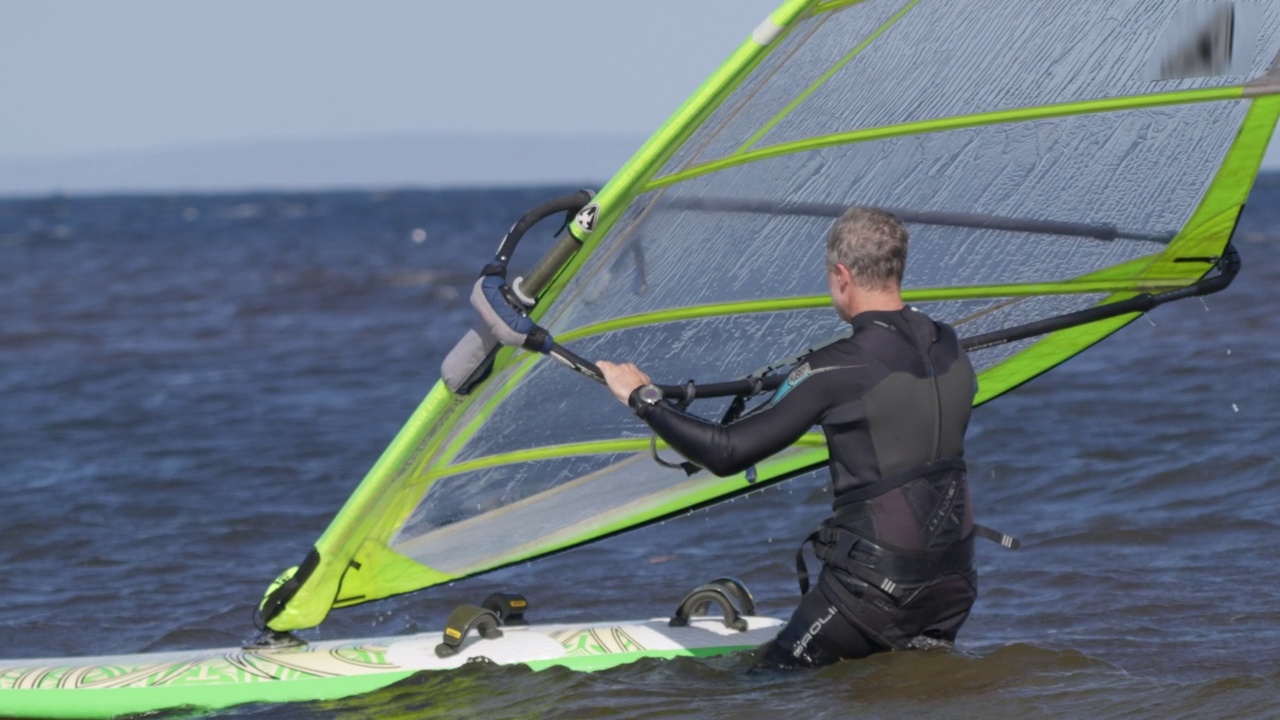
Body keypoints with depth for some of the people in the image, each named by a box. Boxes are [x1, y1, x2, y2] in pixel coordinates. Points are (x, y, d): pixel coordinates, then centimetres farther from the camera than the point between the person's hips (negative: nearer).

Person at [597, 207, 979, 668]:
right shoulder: (950, 348, 3)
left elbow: (726, 454, -15)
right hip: (952, 581, 6)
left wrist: (643, 399, -3)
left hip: (874, 579, -6)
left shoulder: (836, 371, -16)